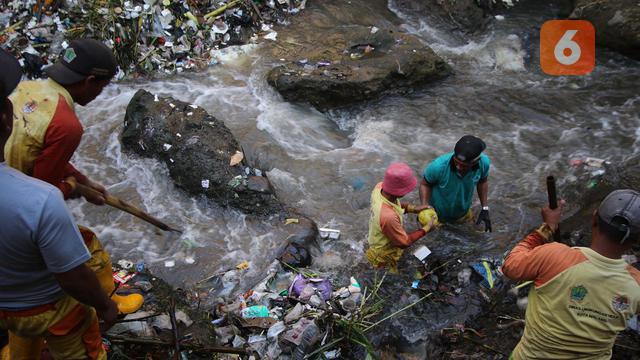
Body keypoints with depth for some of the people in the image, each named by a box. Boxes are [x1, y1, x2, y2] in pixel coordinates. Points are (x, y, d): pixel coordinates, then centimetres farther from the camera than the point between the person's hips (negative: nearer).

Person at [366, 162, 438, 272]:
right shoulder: (388, 216, -47)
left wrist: (413, 208, -9)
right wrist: (427, 228, -18)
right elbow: (404, 242, -27)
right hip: (384, 255, -6)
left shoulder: (380, 187, -25)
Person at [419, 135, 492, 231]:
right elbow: (425, 184, -17)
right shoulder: (438, 166, -38)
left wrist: (485, 208, -6)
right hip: (437, 216, -3)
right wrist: (425, 207, -30)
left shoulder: (484, 162, -29)